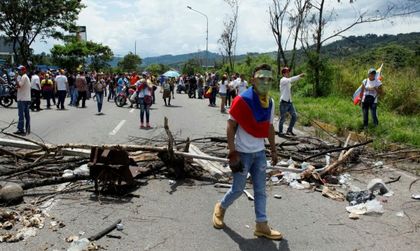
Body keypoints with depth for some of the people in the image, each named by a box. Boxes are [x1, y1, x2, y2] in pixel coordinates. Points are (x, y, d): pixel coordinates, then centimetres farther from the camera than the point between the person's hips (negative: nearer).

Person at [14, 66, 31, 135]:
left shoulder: (23, 77, -12)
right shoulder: (26, 77, 20)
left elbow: (19, 85, -22)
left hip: (22, 99, -10)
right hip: (27, 99, 10)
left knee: (21, 115, -9)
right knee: (27, 115, 11)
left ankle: (21, 130, -10)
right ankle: (28, 129, 14)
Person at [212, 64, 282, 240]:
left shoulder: (270, 102, 4)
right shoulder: (242, 100, -17)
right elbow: (230, 127, -15)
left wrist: (273, 150, 14)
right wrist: (232, 153, -18)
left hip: (259, 153, 6)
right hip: (243, 153, -6)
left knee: (260, 190, 9)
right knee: (238, 189, 5)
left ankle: (261, 226, 18)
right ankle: (221, 208, 33)